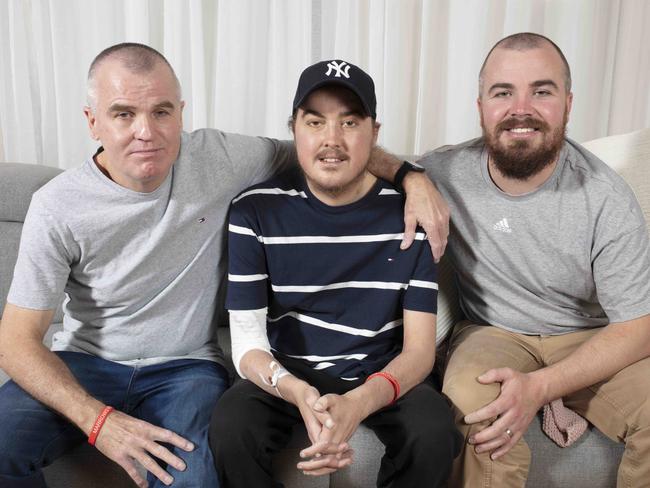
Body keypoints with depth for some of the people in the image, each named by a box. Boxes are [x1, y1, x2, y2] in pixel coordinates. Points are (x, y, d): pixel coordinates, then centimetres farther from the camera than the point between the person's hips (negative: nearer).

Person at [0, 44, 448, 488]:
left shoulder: (216, 158, -9)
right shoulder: (58, 208, -12)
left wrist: (412, 176, -14)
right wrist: (99, 420, -24)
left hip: (185, 368, 0)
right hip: (83, 366, 1)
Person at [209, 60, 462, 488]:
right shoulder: (256, 210, -10)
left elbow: (419, 348, -11)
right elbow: (248, 343, -12)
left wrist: (357, 404, -32)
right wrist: (298, 393, -35)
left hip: (382, 376, 1)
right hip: (287, 375, 0)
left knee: (436, 435, -27)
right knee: (229, 429, -28)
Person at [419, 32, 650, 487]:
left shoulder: (606, 197, -16)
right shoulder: (447, 173, -12)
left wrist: (540, 386, -26)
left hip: (592, 341, 1)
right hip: (493, 333, 0)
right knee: (470, 406, -32)